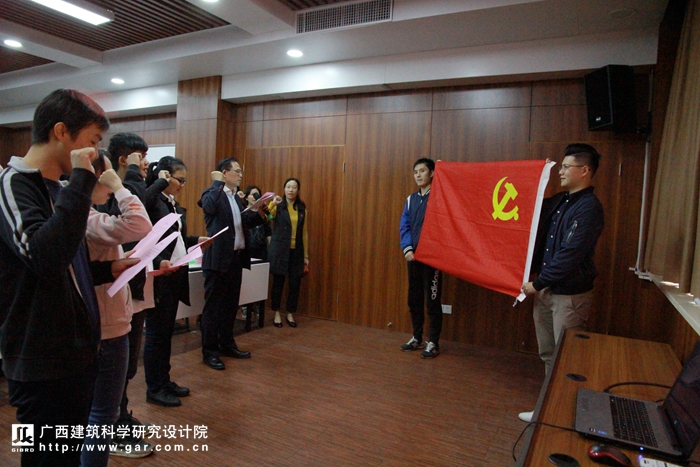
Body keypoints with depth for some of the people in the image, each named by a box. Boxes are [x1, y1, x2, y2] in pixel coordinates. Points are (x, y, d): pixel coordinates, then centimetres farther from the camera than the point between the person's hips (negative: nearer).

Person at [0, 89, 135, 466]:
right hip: (43, 364, -8)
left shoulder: (56, 189, 11)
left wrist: (110, 269, 3)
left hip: (77, 352, 8)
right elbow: (45, 257, -34)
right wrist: (81, 180, -28)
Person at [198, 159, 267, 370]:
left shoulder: (236, 196, 16)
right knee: (213, 306, 2)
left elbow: (245, 222, 20)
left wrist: (260, 214, 2)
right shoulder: (213, 193, -9)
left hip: (236, 258, 8)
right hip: (218, 258, -8)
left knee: (231, 304, 16)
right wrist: (218, 182, -20)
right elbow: (209, 207, -32)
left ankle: (227, 344, 29)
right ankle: (209, 351, 12)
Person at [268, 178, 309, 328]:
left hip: (296, 251, 3)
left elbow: (304, 233, 9)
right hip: (279, 250, -2)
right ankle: (277, 314, 19)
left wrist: (306, 255, 8)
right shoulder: (277, 206, -1)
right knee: (278, 282, 5)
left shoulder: (302, 209, 8)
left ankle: (290, 314, 21)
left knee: (295, 284, 5)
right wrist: (272, 204, -40)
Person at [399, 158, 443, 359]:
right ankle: (417, 338, 28)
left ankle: (433, 343, 12)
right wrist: (407, 249, -6)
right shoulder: (411, 199, 13)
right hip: (413, 256, 6)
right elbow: (404, 226, 6)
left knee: (432, 301, 0)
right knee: (414, 299, 13)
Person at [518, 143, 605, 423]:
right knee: (548, 355, 18)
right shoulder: (558, 201, 10)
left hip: (571, 295, -8)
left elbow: (570, 255, -22)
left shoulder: (589, 208, -16)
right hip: (546, 290, 8)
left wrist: (537, 283, -17)